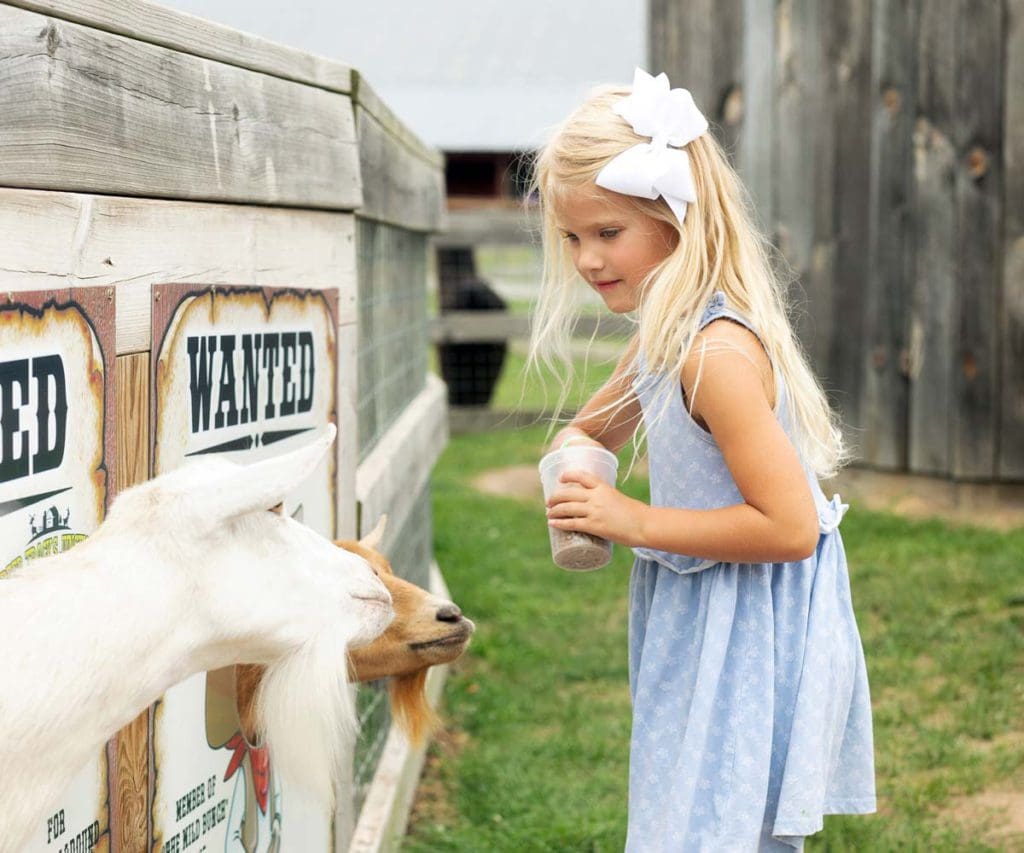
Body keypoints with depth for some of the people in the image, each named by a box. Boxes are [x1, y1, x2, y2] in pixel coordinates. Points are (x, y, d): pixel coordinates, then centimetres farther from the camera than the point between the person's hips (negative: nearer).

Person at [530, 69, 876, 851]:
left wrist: (634, 521, -23)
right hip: (706, 628, 10)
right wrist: (574, 451, -2)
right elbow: (597, 425, 23)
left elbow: (790, 527, -28)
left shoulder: (716, 353, -26)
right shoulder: (670, 333, 4)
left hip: (748, 640, -10)